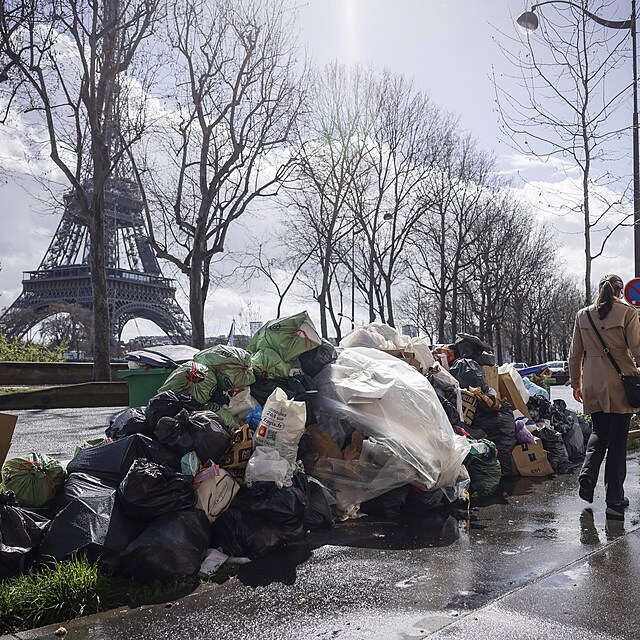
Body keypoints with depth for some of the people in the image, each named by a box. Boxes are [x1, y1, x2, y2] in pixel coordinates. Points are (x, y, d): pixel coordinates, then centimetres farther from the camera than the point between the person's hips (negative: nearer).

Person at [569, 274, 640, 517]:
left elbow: (575, 354, 9)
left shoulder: (583, 315, 5)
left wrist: (576, 383, 17)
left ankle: (587, 475, 0)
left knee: (599, 432, 22)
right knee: (618, 440, 4)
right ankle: (614, 499, 8)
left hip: (593, 384, 3)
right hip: (620, 383, -3)